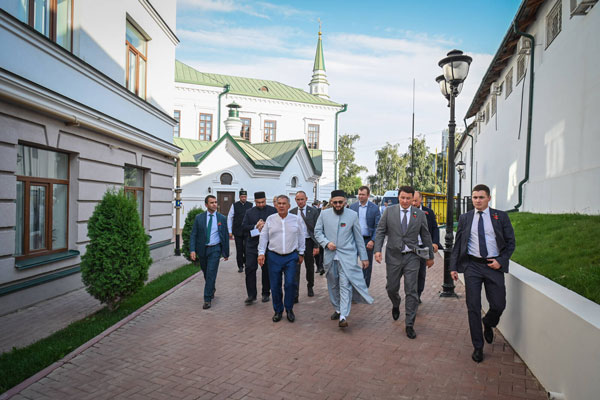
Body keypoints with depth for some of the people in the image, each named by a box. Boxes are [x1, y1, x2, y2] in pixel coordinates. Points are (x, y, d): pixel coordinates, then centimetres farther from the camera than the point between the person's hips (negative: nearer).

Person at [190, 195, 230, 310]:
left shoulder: (222, 218, -1)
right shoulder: (199, 218, 0)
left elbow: (226, 236, 3)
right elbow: (193, 235, -1)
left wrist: (226, 252, 4)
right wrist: (192, 250, -13)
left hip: (215, 249, -2)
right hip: (202, 249, 2)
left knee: (211, 274, -9)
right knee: (206, 273, 17)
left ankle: (207, 299, -2)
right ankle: (211, 290, 43)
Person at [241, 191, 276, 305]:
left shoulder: (273, 211, 2)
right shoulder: (249, 212, 9)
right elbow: (243, 227, 1)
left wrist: (265, 226, -15)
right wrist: (255, 226, -14)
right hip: (252, 245, 1)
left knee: (266, 270, 8)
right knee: (250, 269, -5)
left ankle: (266, 293, 22)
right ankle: (251, 295, 3)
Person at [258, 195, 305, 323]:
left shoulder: (296, 219, 2)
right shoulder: (270, 219, 2)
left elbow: (301, 237, 9)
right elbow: (263, 237, 4)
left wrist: (301, 253, 10)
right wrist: (261, 253, -2)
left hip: (291, 257, 0)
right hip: (274, 257, 1)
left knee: (290, 283, -7)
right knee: (275, 286, 5)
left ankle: (289, 309, 14)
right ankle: (278, 311, 22)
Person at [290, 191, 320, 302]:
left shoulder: (313, 211, -3)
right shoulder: (292, 212, 4)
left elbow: (317, 229, -4)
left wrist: (316, 246, -10)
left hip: (308, 242, 0)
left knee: (310, 267, 15)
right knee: (295, 268, -6)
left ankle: (310, 287, 38)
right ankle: (294, 294, -5)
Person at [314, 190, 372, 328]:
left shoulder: (353, 215, -1)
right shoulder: (324, 214, 2)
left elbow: (358, 237, 4)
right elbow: (317, 231, 7)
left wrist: (364, 257, 4)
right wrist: (326, 243, -11)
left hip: (347, 256, -2)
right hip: (330, 256, 3)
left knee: (345, 285, -12)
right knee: (333, 285, 14)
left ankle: (343, 316, -10)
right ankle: (337, 309, 31)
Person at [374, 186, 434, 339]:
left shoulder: (420, 214, 2)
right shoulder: (389, 211, 0)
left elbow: (426, 236, 9)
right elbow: (380, 231, 1)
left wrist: (430, 256, 12)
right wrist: (377, 249, -10)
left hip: (411, 257, 0)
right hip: (393, 256, 0)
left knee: (411, 292, 0)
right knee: (392, 288, 10)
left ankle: (409, 325, 11)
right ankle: (396, 305, 45)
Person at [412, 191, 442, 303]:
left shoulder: (429, 212, 6)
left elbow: (435, 228, 9)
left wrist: (435, 243, -5)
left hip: (424, 248, 2)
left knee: (421, 273, 11)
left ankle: (418, 296, 25)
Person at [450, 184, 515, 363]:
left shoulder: (500, 216, 2)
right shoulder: (465, 218, 6)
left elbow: (510, 242, 5)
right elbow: (457, 244, 8)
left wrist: (501, 261, -9)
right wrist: (453, 266, 2)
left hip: (494, 266, 0)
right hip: (472, 266, 1)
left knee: (499, 305, 2)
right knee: (473, 307, 2)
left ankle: (488, 324, 38)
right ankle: (478, 347, 16)